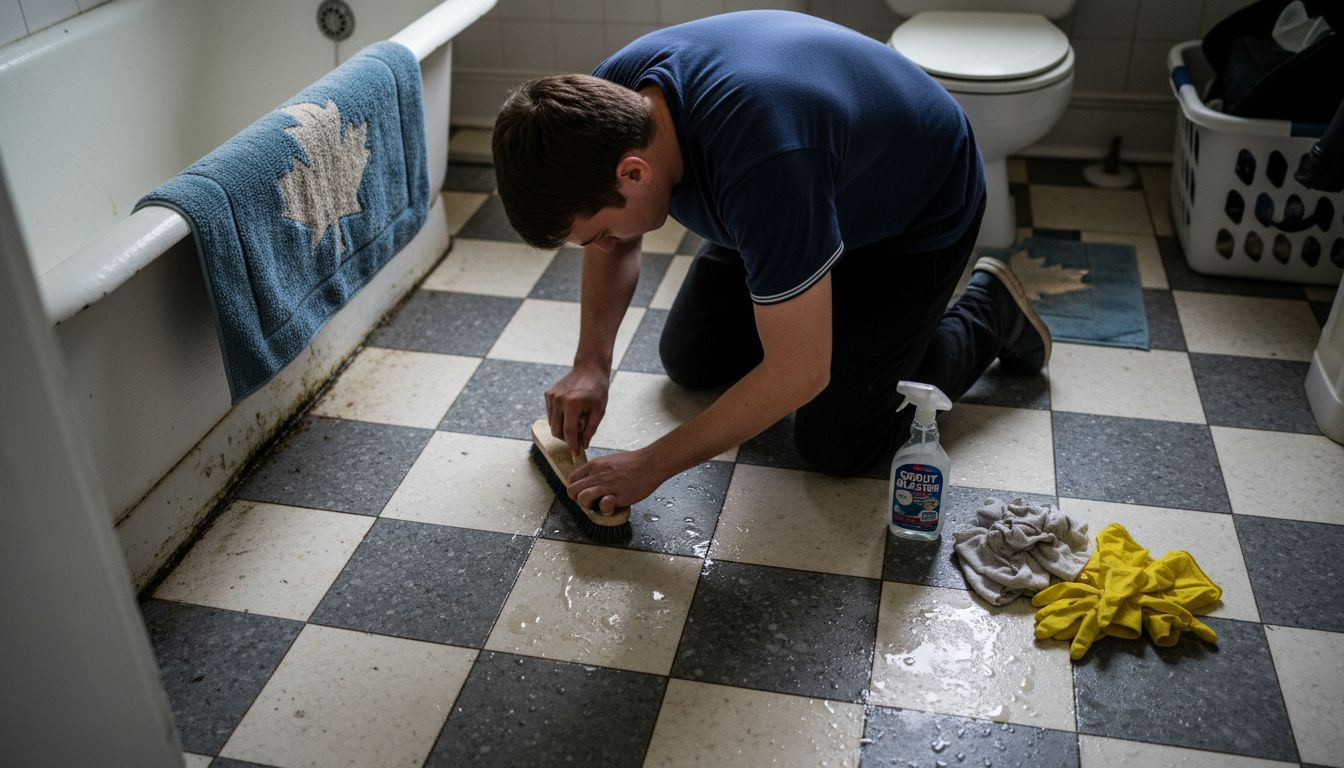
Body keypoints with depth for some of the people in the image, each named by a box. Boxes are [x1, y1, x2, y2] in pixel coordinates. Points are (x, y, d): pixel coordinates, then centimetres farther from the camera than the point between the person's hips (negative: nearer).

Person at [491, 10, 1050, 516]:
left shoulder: (760, 164, -46)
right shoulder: (608, 99, -22)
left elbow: (799, 375, -38)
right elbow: (617, 246, -1)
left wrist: (652, 465, -30)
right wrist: (591, 363, -14)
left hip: (917, 218, -6)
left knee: (836, 444, -8)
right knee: (688, 361, 6)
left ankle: (991, 312, 12)